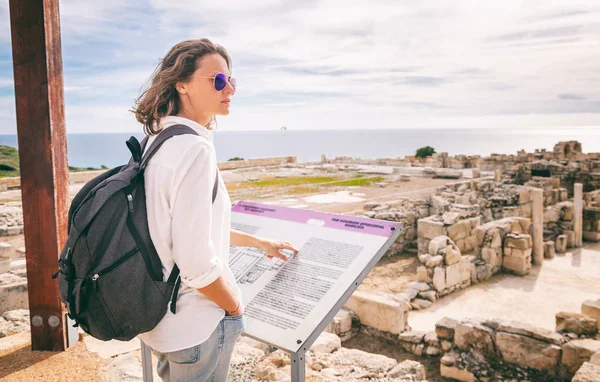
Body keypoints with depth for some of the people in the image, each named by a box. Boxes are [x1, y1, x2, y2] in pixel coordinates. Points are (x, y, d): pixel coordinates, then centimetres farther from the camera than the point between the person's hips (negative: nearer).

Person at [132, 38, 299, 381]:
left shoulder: (159, 140, 5)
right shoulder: (195, 149, -24)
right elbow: (198, 264, -27)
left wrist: (261, 242, 20)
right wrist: (235, 308, -9)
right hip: (194, 327, -8)